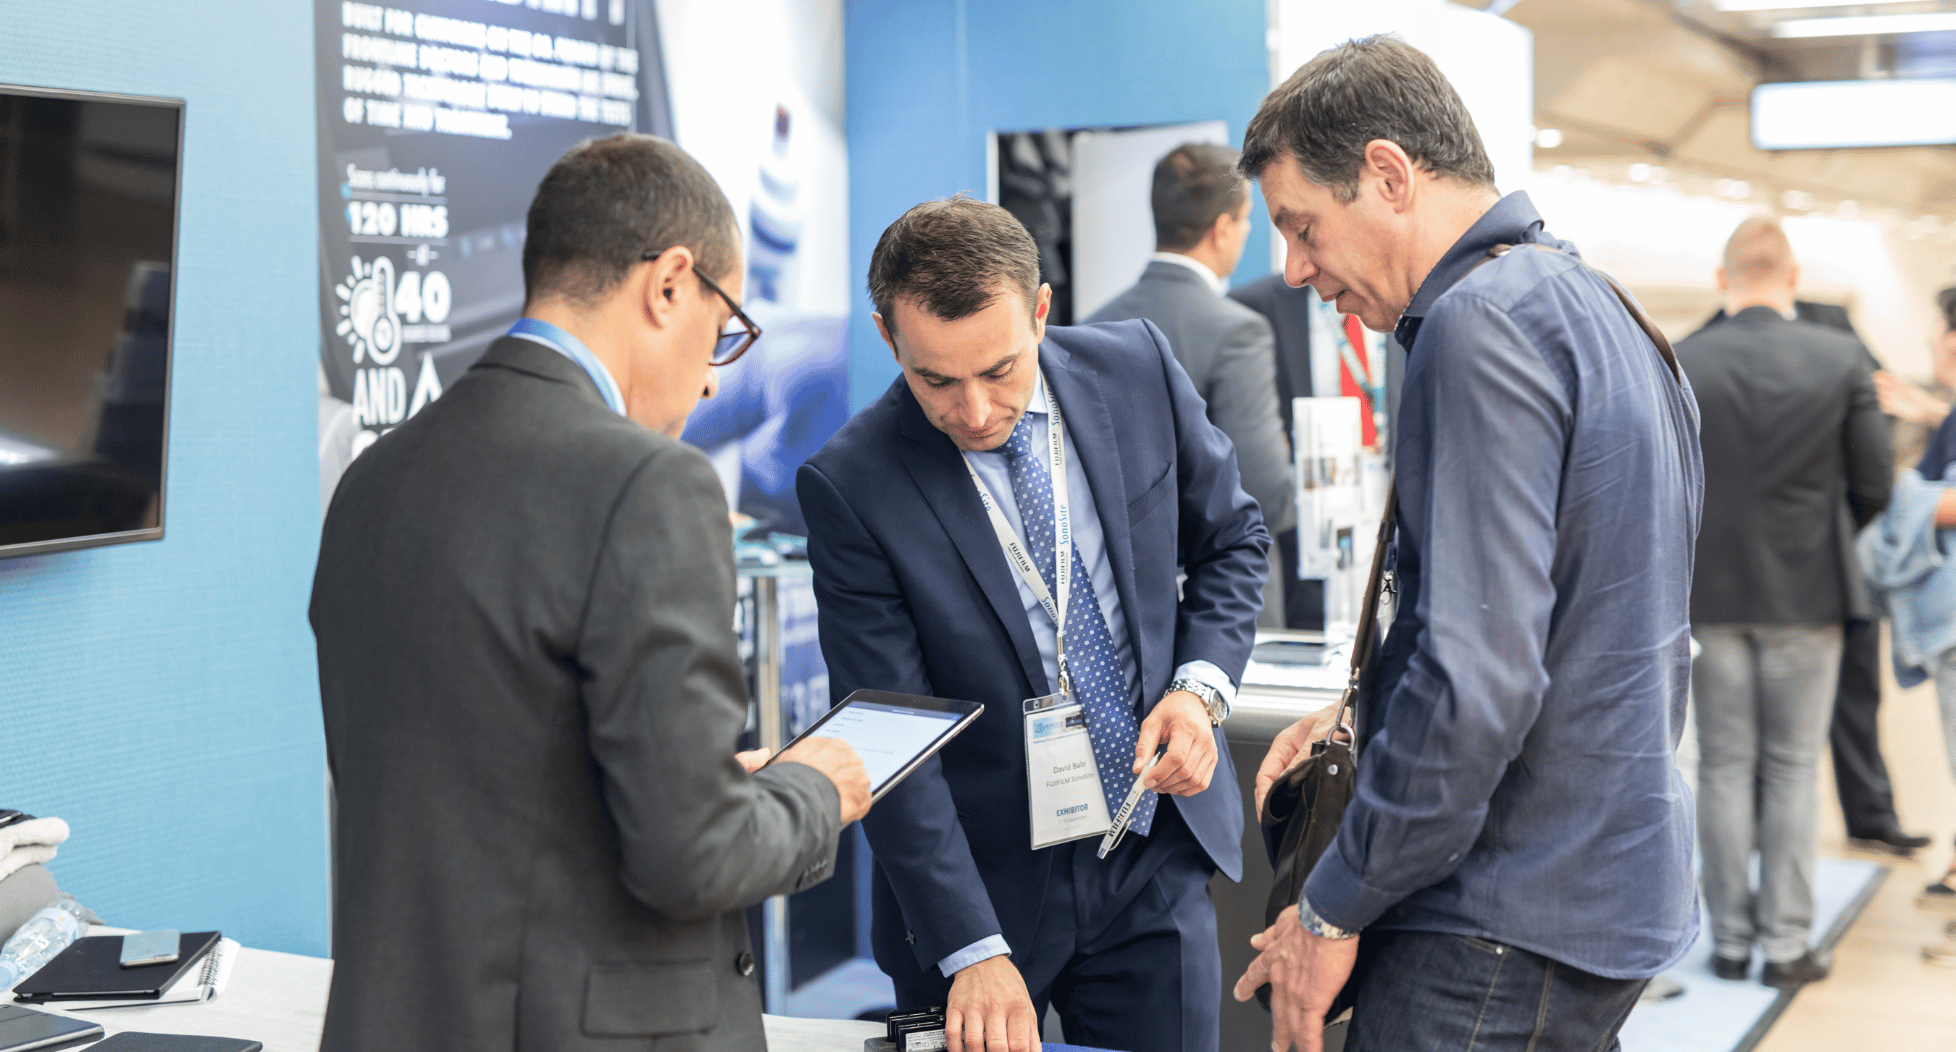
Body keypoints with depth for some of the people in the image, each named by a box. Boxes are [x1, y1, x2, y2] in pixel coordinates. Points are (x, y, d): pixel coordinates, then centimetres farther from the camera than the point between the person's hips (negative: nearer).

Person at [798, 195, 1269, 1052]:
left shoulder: (1137, 369, -7)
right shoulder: (850, 487, -16)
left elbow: (1231, 538, 9)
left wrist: (1201, 686, -8)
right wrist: (970, 950, -22)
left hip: (1156, 860, 3)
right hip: (981, 881, -2)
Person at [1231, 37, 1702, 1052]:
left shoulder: (1482, 325, -17)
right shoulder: (1599, 310, 14)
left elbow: (1476, 675, -24)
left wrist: (1332, 909, -15)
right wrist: (1365, 718, 16)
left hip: (1512, 931, -10)